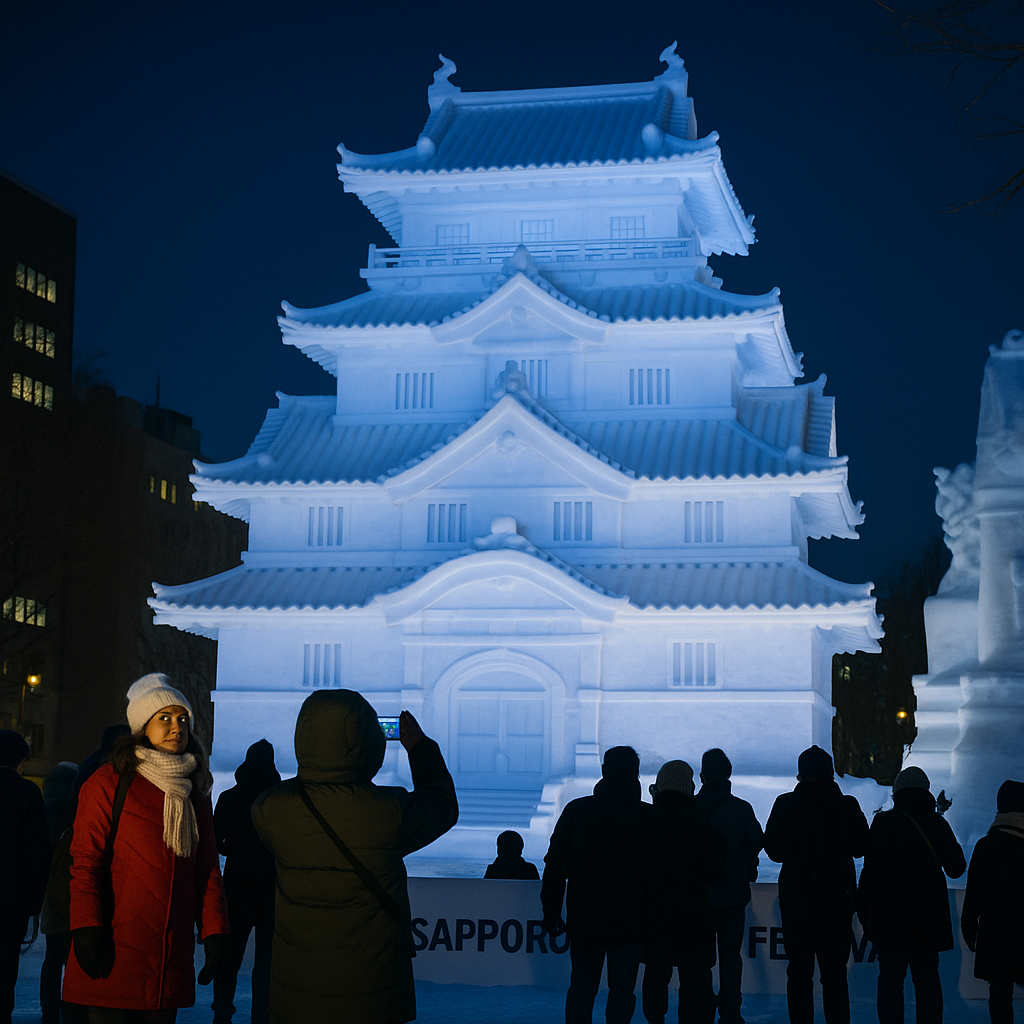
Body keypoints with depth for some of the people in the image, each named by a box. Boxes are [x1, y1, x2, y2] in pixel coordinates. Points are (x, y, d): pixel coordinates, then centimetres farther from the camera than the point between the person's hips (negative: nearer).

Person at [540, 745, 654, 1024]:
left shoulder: (577, 810, -3)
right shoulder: (650, 817, -7)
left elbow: (555, 865, 0)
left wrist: (551, 913, 6)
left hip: (584, 919, 1)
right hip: (630, 922, -1)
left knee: (581, 988, 12)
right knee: (622, 989, 8)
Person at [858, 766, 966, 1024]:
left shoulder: (885, 823, -8)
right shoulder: (938, 824, 3)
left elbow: (872, 870, -11)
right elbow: (956, 868, 12)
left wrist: (864, 910, -4)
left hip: (891, 918, -3)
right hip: (929, 917, 4)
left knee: (890, 979, 1)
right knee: (927, 979, 10)